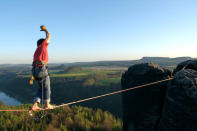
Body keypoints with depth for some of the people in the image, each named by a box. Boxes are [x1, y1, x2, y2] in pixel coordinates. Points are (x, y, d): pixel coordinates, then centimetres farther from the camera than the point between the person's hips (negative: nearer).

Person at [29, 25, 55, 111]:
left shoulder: (36, 52, 28)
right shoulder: (42, 45, 7)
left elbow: (34, 66, 24)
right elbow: (48, 36, 16)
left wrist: (32, 77, 22)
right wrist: (45, 29, 35)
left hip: (35, 71, 8)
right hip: (42, 69, -8)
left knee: (41, 89, 16)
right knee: (46, 88, 5)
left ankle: (35, 105, 11)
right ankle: (47, 105, 16)